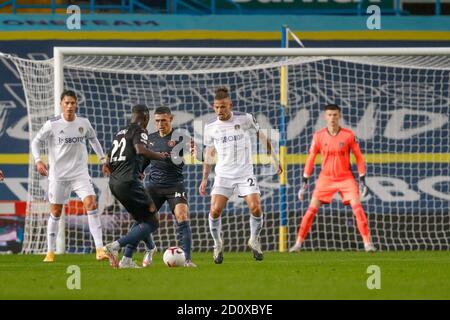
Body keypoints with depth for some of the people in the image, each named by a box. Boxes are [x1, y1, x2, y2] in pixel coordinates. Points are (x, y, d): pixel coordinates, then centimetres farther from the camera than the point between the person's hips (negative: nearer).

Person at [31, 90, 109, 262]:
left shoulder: (84, 123, 0)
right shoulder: (52, 124, -8)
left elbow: (93, 138, 20)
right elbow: (36, 141, 2)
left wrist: (102, 158, 15)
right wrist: (38, 160, -13)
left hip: (80, 173, 1)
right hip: (58, 175, -1)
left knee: (91, 204, -15)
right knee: (55, 212, 6)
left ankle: (99, 249, -17)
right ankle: (50, 252, 18)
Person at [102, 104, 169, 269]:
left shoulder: (120, 133, 22)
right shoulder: (139, 131, -2)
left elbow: (108, 162, 25)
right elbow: (141, 150, -23)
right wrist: (160, 156, -9)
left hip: (114, 183, 9)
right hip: (129, 182, -9)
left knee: (141, 219, 23)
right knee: (152, 222, -4)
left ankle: (126, 259, 12)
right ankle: (115, 246, -18)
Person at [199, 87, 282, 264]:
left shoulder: (245, 119, -4)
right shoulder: (210, 127, 2)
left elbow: (262, 137, 9)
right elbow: (209, 154, 14)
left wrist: (275, 159, 11)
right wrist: (204, 179, 12)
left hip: (245, 173, -1)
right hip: (223, 175, 1)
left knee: (255, 208, -16)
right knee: (215, 210, -15)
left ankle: (254, 240, 10)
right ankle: (218, 244, 9)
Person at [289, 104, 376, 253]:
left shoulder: (348, 135, -7)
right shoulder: (319, 136, -5)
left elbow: (359, 157, 0)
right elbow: (310, 159, 2)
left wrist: (362, 181, -3)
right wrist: (304, 183, 0)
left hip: (346, 177, -1)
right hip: (326, 178, 1)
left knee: (357, 207, -15)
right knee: (311, 209, -5)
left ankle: (367, 242, -11)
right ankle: (298, 243, 3)